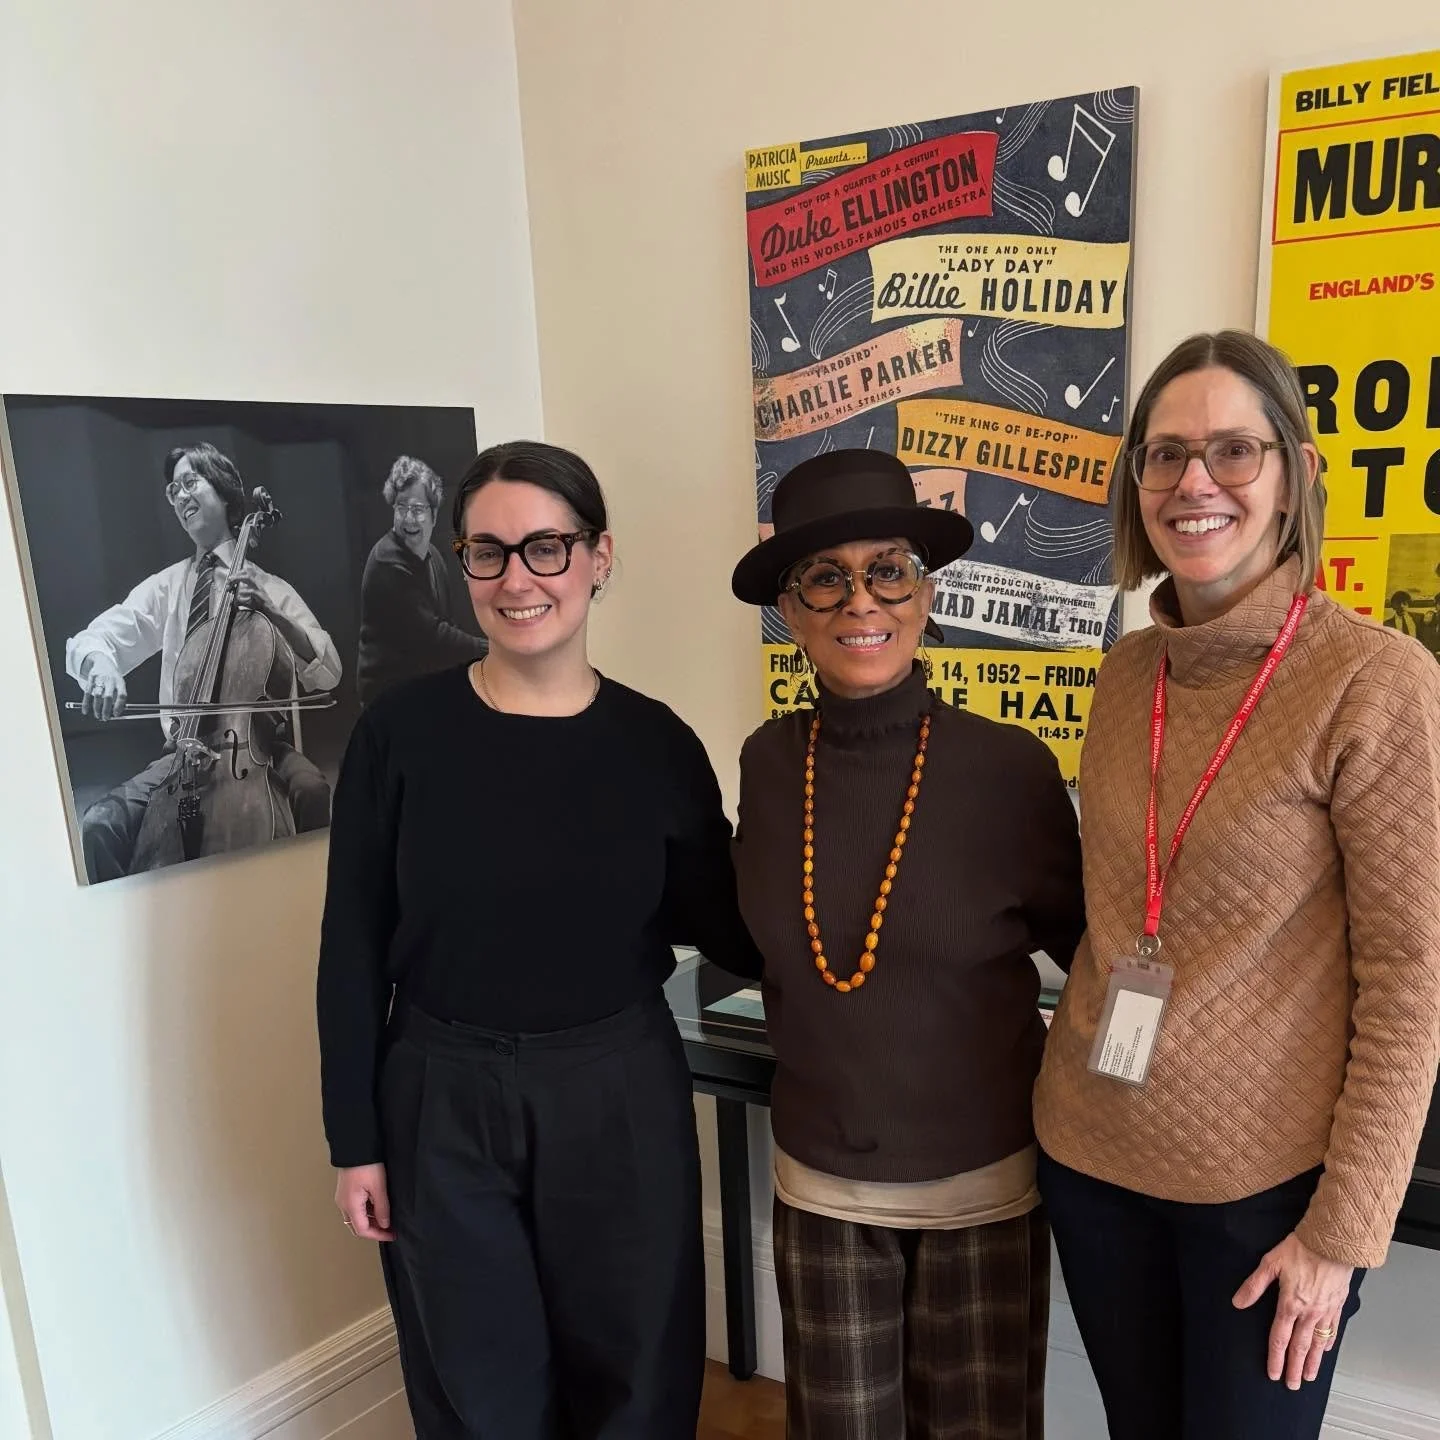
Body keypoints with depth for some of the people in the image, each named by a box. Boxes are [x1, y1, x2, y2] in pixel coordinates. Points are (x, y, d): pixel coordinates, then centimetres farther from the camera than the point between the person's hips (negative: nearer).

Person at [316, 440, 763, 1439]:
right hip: (441, 1105, 0)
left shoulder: (657, 744, -7)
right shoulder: (400, 732, -9)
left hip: (619, 1097, 1)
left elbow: (720, 927, 0)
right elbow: (353, 949, -4)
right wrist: (355, 1138, -2)